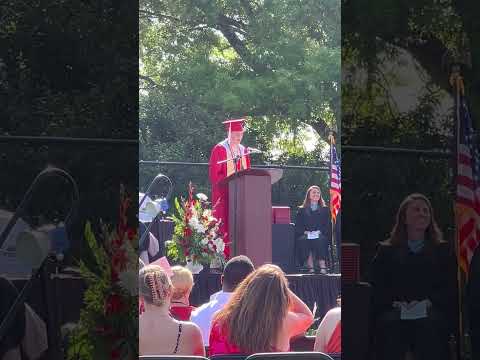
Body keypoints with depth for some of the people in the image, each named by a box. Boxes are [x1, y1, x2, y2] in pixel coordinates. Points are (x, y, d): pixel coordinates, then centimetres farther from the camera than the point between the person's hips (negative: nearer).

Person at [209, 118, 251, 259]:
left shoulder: (243, 150, 15)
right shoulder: (219, 149, -5)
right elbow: (214, 174, -11)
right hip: (224, 193, -6)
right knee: (224, 226, -8)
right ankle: (222, 256, -7)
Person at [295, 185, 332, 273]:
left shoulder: (325, 209, 20)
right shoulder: (302, 210, 19)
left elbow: (328, 225, 9)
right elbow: (298, 226, 10)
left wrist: (320, 232, -9)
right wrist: (305, 232, -9)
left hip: (320, 235, 0)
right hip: (305, 236, 0)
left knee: (320, 240, -36)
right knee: (303, 240, -35)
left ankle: (322, 265, -42)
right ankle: (310, 266, -39)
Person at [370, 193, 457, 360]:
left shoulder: (442, 251, 23)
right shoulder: (386, 251, 23)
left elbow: (450, 287, 10)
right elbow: (377, 287, 11)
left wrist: (429, 302, -9)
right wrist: (395, 302, -10)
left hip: (431, 311, 0)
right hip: (394, 312, 0)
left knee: (429, 324, -36)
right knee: (391, 324, -36)